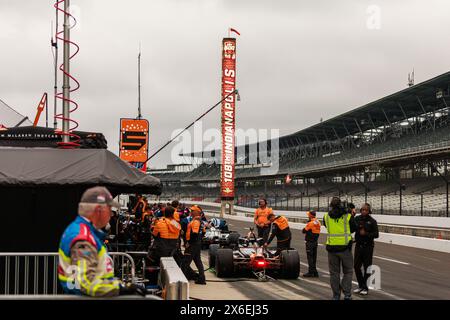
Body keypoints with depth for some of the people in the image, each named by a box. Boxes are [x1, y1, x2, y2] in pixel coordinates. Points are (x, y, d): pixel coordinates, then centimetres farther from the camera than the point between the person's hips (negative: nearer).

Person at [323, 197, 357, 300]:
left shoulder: (326, 217, -3)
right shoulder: (348, 216, -7)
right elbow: (353, 229, 6)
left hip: (331, 247, 2)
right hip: (345, 247, -2)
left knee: (334, 272, 12)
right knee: (348, 272, 10)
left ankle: (336, 295, 14)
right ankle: (347, 294, 0)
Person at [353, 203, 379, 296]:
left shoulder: (372, 221, -7)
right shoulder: (357, 219, 1)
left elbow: (376, 234, -9)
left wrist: (366, 233, -21)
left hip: (368, 246, -3)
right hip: (358, 245, 3)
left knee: (367, 267, 2)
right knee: (356, 266, 7)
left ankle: (365, 288, 12)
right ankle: (361, 285, 24)